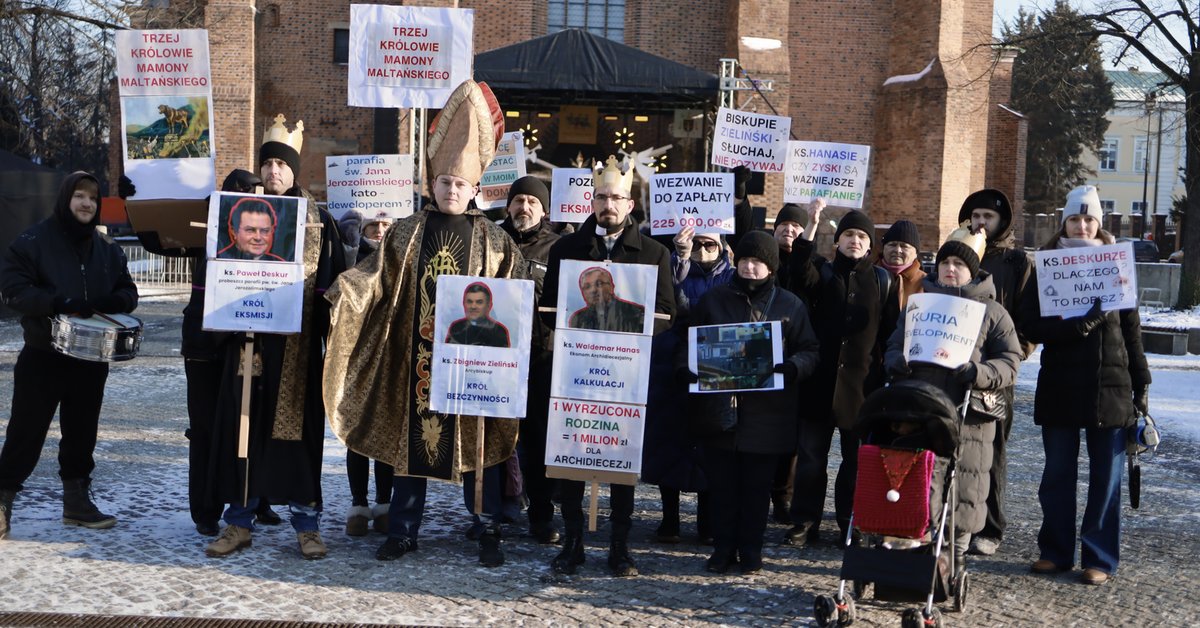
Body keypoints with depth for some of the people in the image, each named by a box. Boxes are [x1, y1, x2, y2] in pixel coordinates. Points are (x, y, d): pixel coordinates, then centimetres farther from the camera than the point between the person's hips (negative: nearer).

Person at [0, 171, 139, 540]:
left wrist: (108, 303, -11)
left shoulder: (107, 250, 9)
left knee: (82, 433, 12)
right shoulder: (34, 241, -6)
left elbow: (128, 292, 12)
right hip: (43, 357, -5)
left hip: (92, 360, 5)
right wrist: (57, 304, -25)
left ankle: (77, 501, 23)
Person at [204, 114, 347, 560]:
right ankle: (239, 522, 13)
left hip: (299, 342, -2)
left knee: (297, 427, 0)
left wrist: (330, 336, -6)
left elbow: (334, 279, 2)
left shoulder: (318, 218, 5)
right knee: (243, 426, 2)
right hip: (250, 337, 2)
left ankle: (306, 524, 10)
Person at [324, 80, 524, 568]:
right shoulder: (407, 232, 6)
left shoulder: (493, 240, 4)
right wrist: (342, 289, -18)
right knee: (410, 434, 8)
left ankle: (489, 532, 14)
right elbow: (375, 276, 0)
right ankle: (403, 530, 19)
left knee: (476, 438, 3)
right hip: (417, 355, 1)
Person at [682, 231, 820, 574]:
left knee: (757, 486, 7)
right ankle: (723, 549, 18)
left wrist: (791, 368, -16)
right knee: (721, 484, 6)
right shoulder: (713, 299, 8)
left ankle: (751, 550, 20)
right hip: (719, 409, 1)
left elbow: (810, 352, 5)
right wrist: (694, 371, -9)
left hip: (766, 413, -1)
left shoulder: (791, 305, 6)